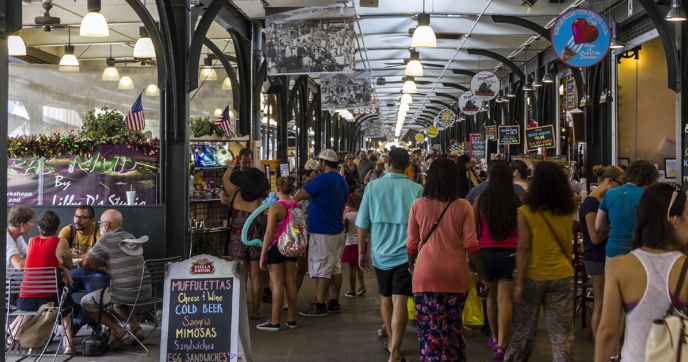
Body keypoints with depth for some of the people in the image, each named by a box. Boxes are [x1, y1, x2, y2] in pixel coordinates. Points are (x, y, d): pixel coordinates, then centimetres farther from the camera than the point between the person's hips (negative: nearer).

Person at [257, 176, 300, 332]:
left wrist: (262, 255, -13)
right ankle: (291, 319, 17)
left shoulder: (275, 207, -16)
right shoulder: (296, 206, 1)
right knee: (290, 282, 10)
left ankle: (274, 322, 4)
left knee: (277, 284, -2)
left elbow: (270, 233, -18)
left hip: (277, 247, -6)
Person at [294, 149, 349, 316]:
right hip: (336, 230, 9)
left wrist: (310, 179, 0)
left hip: (321, 232, -9)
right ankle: (334, 303, 17)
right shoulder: (342, 181, 11)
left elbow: (299, 196, -14)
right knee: (335, 268, 12)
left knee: (321, 270, -5)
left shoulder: (322, 179, -18)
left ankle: (320, 306, -1)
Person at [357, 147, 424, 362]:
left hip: (380, 252, 2)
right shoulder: (416, 189, -8)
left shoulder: (373, 187, -3)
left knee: (385, 298, 20)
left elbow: (363, 223, 0)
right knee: (399, 302, -2)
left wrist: (361, 251, 11)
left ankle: (391, 341, 36)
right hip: (406, 254, -2)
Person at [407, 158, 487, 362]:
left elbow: (412, 243, 5)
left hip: (426, 274, 0)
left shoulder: (418, 205, -1)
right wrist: (482, 276, 5)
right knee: (453, 326, 15)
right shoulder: (463, 207, -3)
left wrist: (410, 266, 22)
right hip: (456, 275, 1)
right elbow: (471, 245, -3)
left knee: (428, 328, 4)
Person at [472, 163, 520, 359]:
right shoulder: (517, 201, -4)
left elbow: (473, 229, 3)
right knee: (505, 299, -1)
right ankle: (501, 344, -8)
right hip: (510, 254, -1)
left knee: (492, 297, 17)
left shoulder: (481, 200, -3)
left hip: (486, 253, 1)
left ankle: (495, 338, 31)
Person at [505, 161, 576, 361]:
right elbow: (568, 246, 9)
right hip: (561, 276, 2)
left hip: (533, 276, -2)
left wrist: (519, 284, -10)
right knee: (561, 331, 5)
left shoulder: (526, 212, -12)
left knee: (524, 328, 12)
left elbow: (523, 249, -13)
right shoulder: (567, 212, 0)